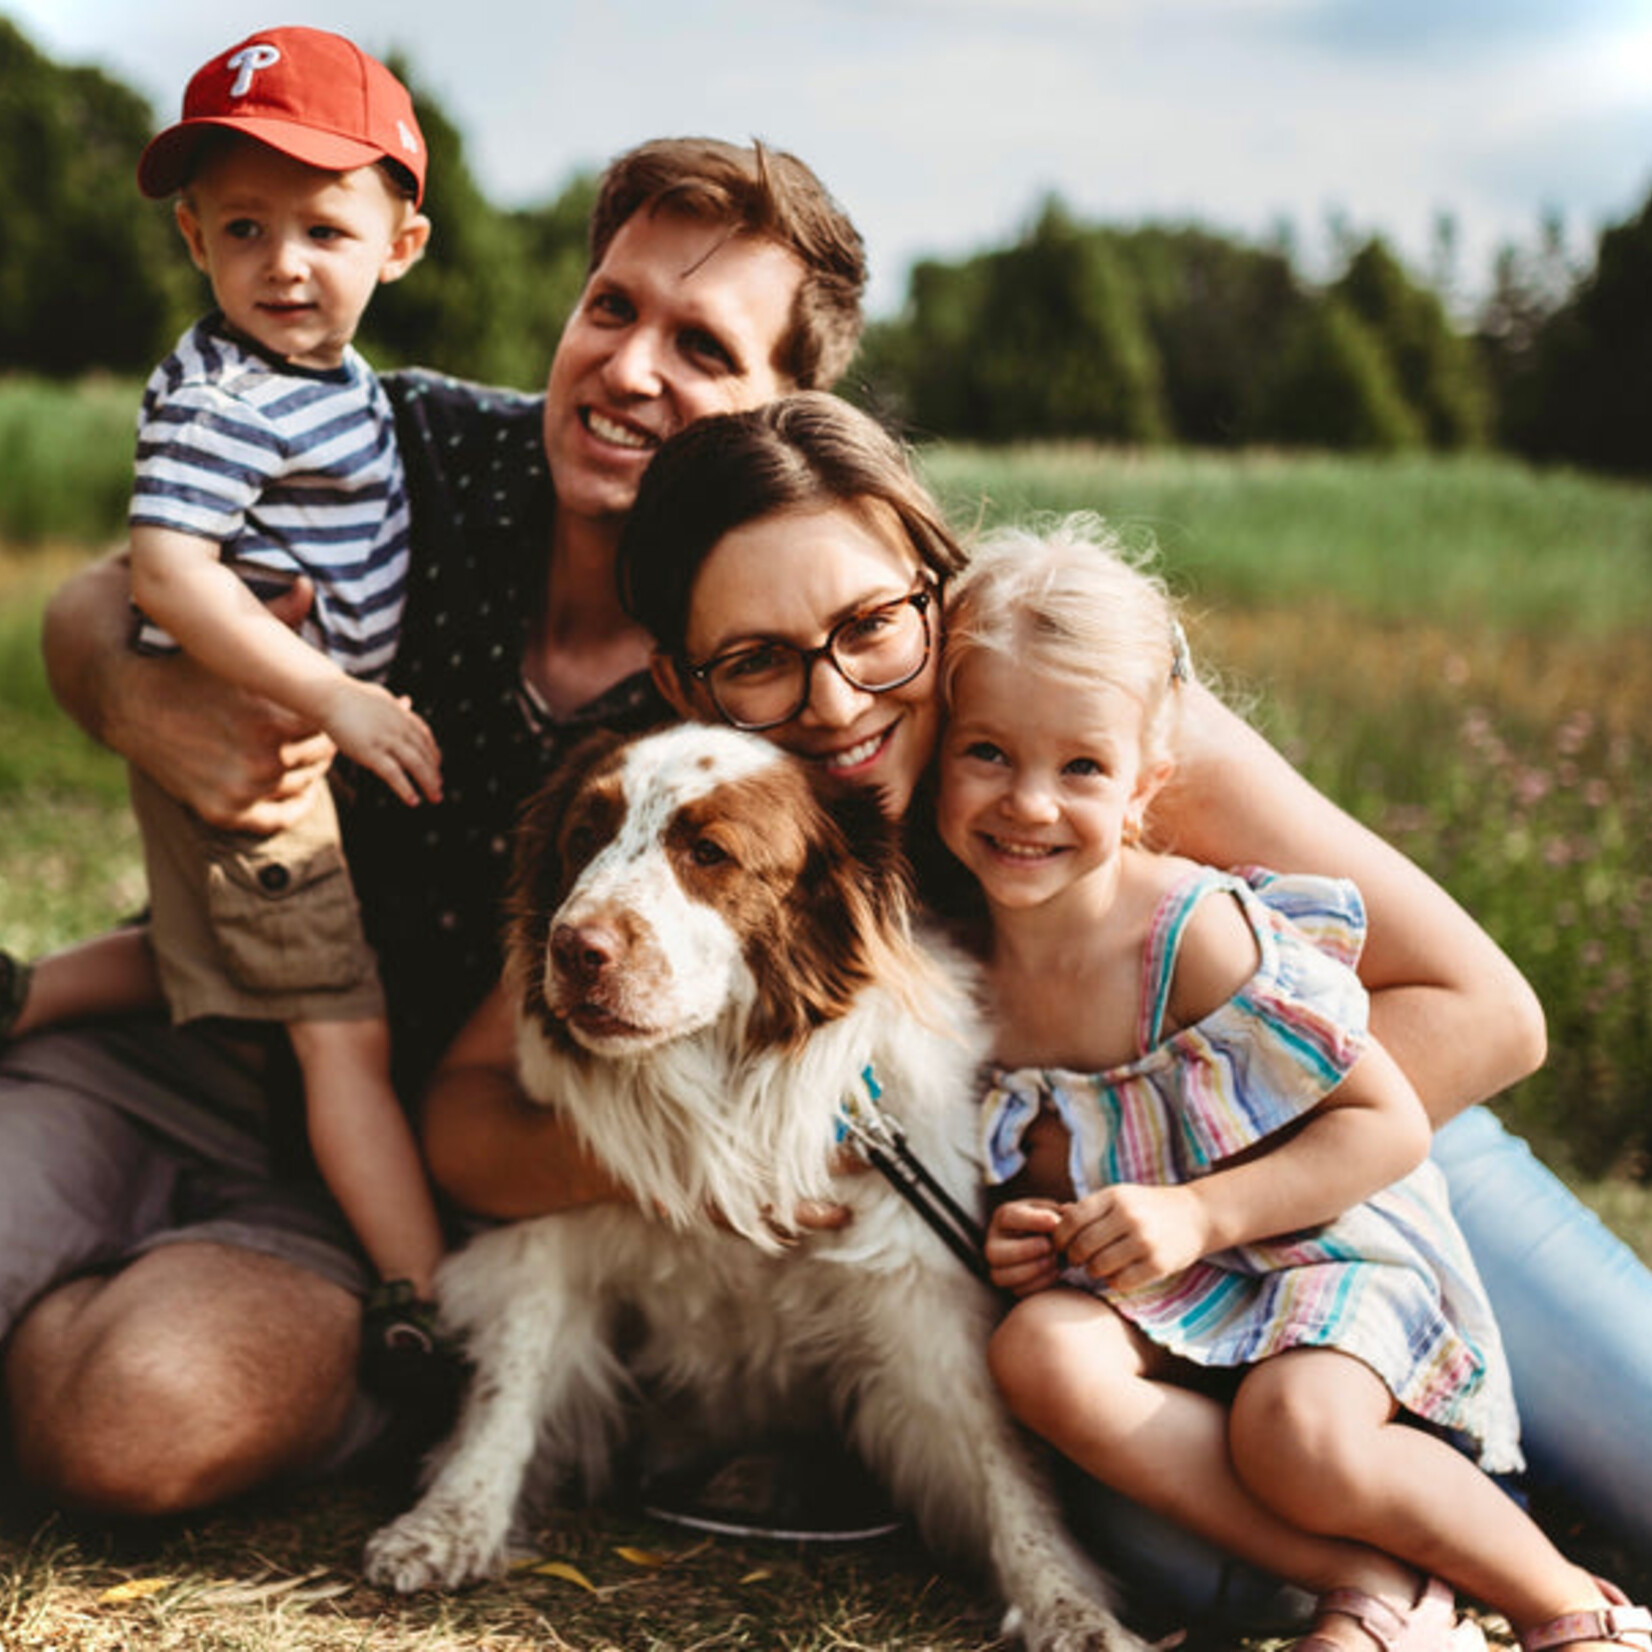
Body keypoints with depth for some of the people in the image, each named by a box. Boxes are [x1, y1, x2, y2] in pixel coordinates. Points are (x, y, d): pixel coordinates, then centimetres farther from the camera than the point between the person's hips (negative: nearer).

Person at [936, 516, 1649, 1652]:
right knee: (1037, 1352, -26)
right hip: (1158, 1296, 5)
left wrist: (1201, 1212, -23)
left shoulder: (1204, 941, -21)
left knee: (1298, 1437, -33)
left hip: (1329, 1249, -5)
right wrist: (1016, 1227, -8)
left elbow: (1392, 1125, -16)